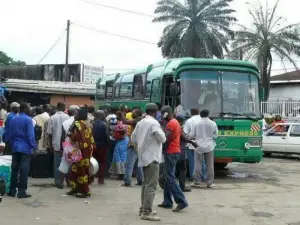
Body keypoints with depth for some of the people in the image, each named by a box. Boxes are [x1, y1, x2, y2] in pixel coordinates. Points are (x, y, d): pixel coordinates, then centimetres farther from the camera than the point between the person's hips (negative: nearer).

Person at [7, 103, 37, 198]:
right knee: (24, 170, -4)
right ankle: (21, 191, -4)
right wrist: (34, 147, -11)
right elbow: (30, 135, -15)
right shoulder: (28, 119, -9)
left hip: (15, 148, 6)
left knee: (14, 169, 11)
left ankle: (12, 190, 14)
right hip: (25, 148, -6)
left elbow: (10, 135, 13)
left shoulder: (13, 120, 11)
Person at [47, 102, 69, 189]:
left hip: (56, 144, 0)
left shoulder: (52, 118, -3)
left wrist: (51, 144, 9)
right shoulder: (67, 117, -5)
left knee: (57, 164, 6)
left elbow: (50, 133, -1)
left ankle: (58, 182, 8)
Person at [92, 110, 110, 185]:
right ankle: (101, 179, 3)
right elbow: (107, 136, -14)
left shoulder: (92, 124, 0)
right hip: (102, 146, -4)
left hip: (93, 145, 4)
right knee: (102, 163, 4)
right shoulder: (104, 124, -12)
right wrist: (108, 144, -2)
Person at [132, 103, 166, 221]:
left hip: (143, 157, 9)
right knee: (151, 185, -9)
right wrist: (161, 130, 6)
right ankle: (146, 212, -11)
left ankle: (143, 208, 22)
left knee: (146, 183, 17)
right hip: (152, 157, -9)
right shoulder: (154, 123, -14)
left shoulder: (140, 123, 10)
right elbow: (162, 139, -11)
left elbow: (133, 138, 15)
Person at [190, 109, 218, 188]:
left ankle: (197, 182, 5)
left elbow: (192, 135, -1)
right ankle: (210, 183, 6)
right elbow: (215, 136, 4)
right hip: (209, 147, 1)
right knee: (210, 165, 5)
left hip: (199, 147, 0)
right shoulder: (213, 123, 0)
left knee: (198, 165, 3)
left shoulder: (197, 124, -2)